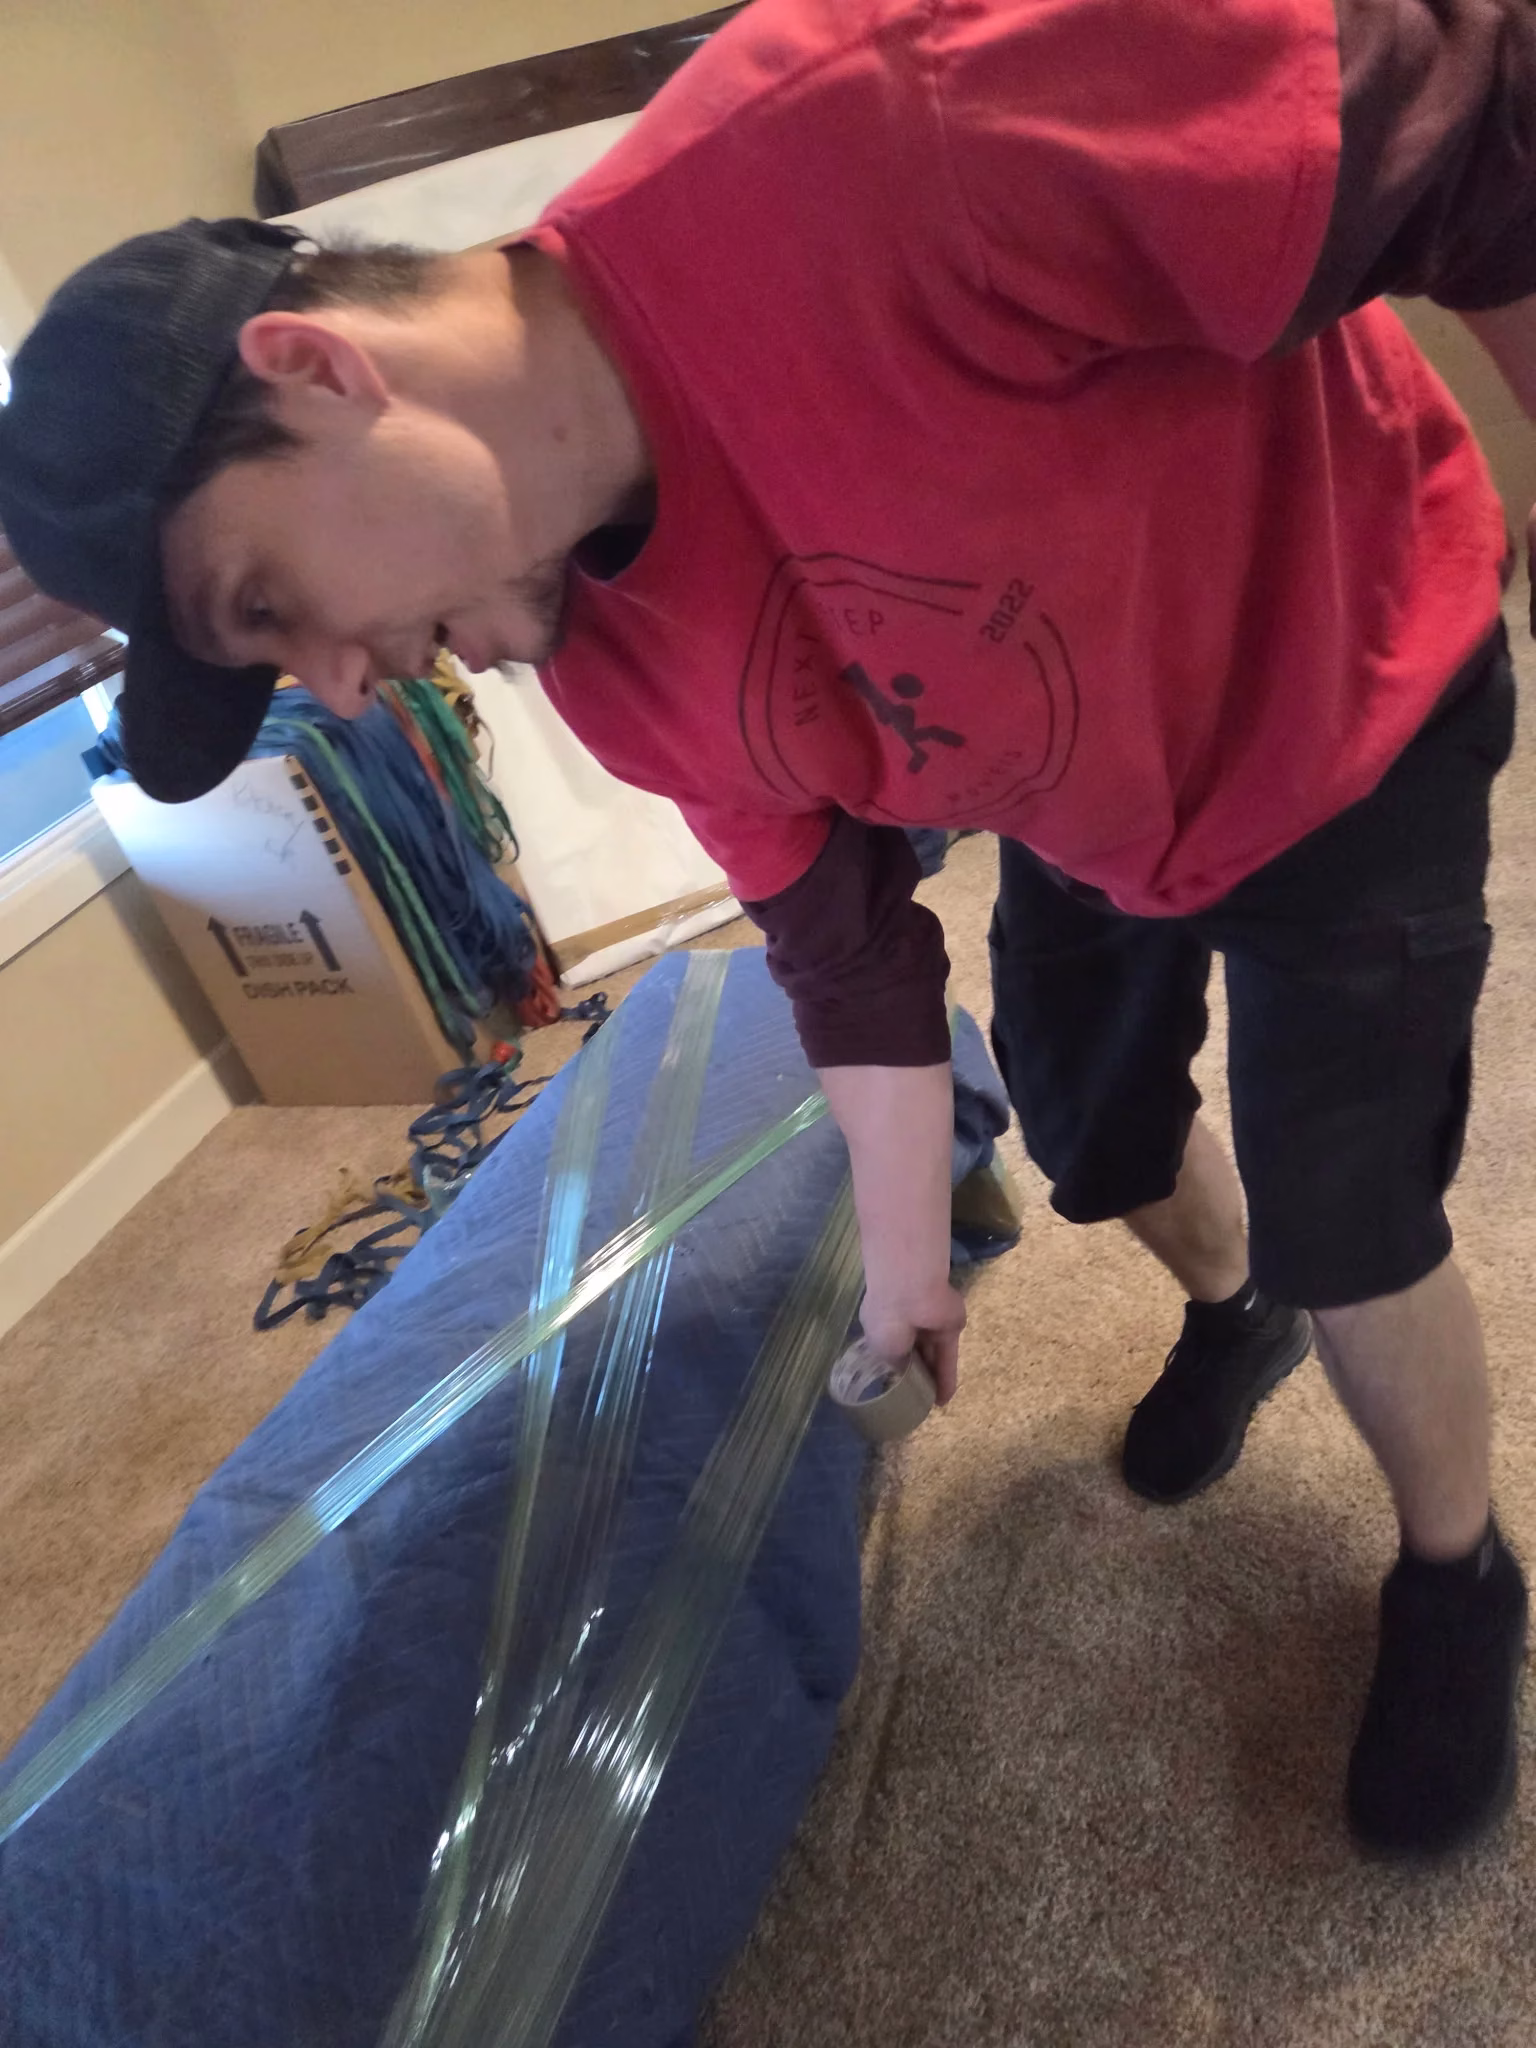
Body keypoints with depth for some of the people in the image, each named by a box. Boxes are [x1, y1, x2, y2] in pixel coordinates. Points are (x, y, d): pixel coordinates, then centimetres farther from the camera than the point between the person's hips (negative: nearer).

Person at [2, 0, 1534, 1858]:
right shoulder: (611, 676, -15)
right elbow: (847, 957, -6)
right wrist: (906, 1273, 2)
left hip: (1352, 715, -5)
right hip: (1093, 812, 5)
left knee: (1342, 1227, -1)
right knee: (1093, 1138, 18)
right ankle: (1232, 1309, 55)